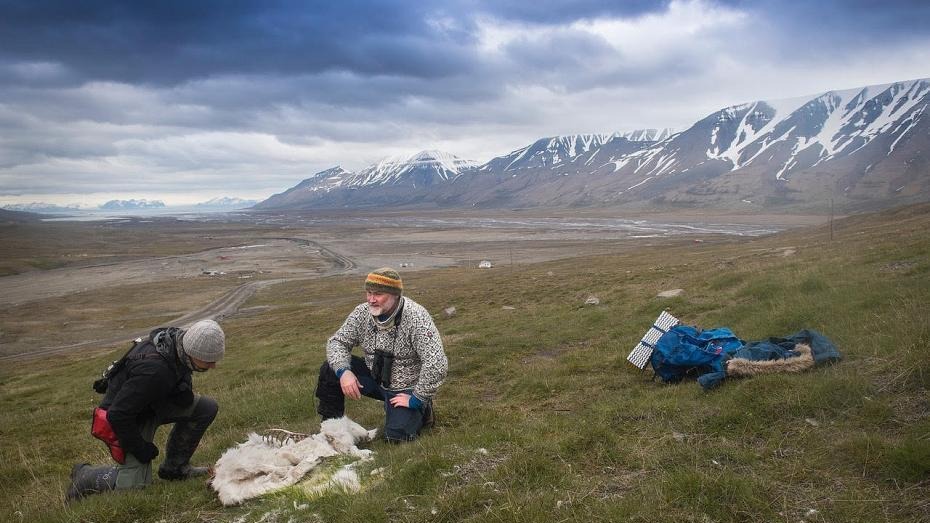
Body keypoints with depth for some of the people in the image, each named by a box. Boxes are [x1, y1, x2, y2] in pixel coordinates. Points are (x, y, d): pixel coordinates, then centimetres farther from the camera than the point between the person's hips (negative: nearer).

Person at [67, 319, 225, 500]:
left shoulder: (178, 338, -15)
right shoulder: (154, 370, -39)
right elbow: (118, 415, -31)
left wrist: (184, 392, -19)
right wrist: (141, 448, -18)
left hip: (153, 402, 8)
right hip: (128, 417, -8)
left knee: (207, 408, -7)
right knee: (135, 483, -11)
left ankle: (174, 467, 8)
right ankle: (83, 475, 16)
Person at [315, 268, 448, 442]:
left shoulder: (416, 317, -28)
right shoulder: (362, 313, -11)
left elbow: (437, 364, -32)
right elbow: (338, 341, -3)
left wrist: (416, 399, -25)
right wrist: (343, 371, -23)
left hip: (405, 387, -5)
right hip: (374, 376, 5)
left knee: (397, 437, -23)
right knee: (330, 370, -14)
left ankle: (420, 409, 10)